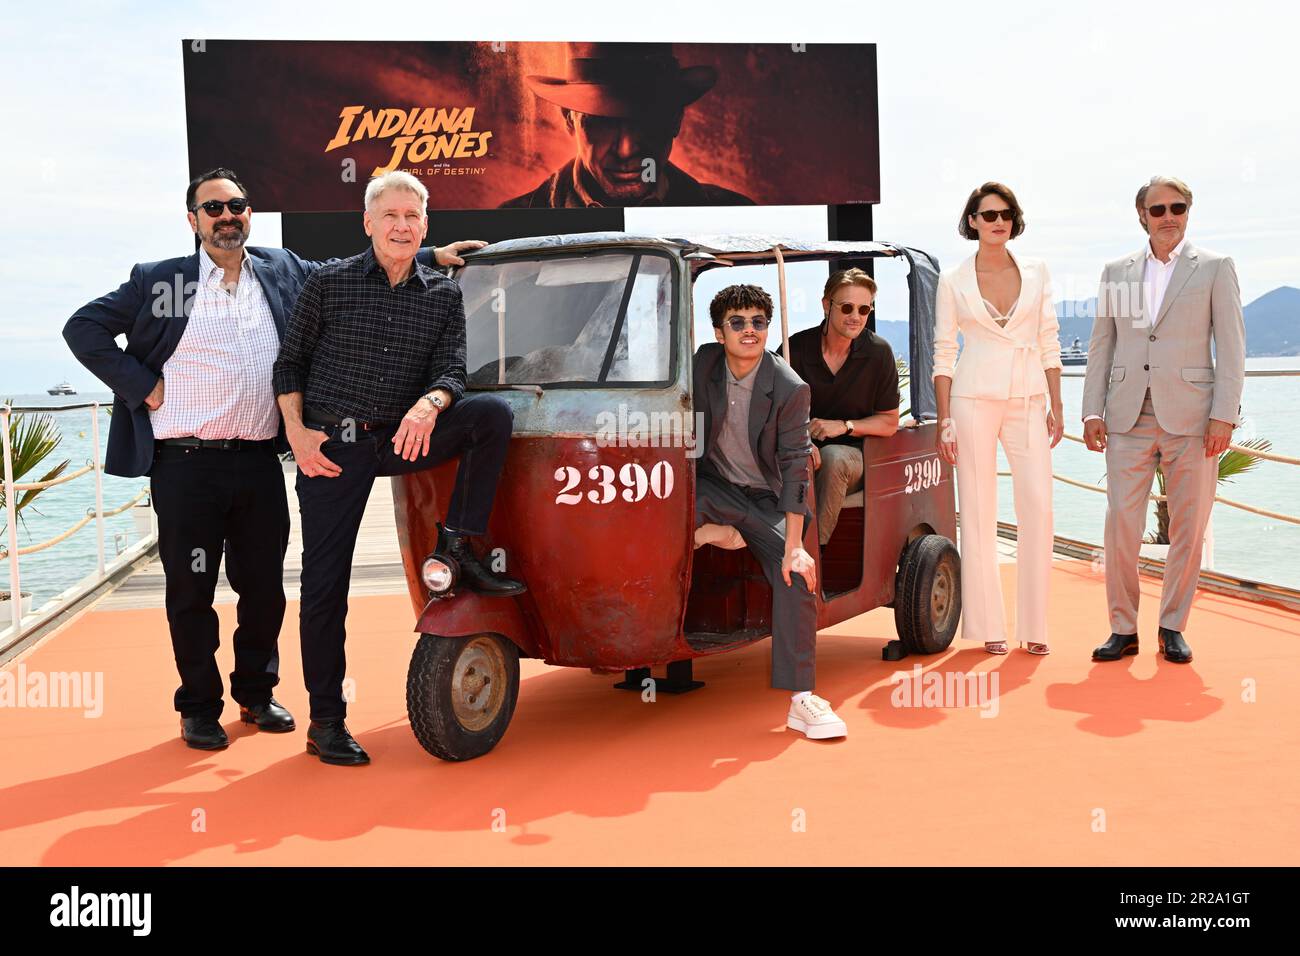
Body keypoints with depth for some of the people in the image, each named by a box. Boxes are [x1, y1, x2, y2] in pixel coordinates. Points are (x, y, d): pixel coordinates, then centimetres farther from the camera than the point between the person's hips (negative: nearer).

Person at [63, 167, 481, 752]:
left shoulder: (284, 273, 10)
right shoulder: (157, 281, 1)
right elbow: (84, 329, 3)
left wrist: (431, 256, 12)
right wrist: (142, 387, -5)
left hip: (259, 462, 3)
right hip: (185, 466, -3)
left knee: (264, 588, 12)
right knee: (191, 593, 6)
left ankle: (256, 694, 30)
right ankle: (199, 708, 20)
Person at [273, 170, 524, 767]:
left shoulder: (443, 296, 6)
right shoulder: (328, 283, 0)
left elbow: (452, 370, -2)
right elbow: (289, 364, 4)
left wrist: (428, 406, -25)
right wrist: (297, 432, -8)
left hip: (402, 439, 2)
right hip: (332, 447, -2)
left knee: (493, 413, -21)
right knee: (325, 584, -3)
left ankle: (457, 548, -14)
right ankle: (325, 722, 10)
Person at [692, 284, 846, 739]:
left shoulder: (790, 388, -17)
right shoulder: (702, 362, -8)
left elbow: (795, 465, -18)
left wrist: (794, 546, -23)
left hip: (764, 498, -1)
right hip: (712, 485, 1)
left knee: (796, 574, -23)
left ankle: (801, 700, -16)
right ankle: (711, 531, 0)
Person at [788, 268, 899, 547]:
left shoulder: (878, 352, -1)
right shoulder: (797, 347, -1)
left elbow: (889, 422, 5)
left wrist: (844, 426, -12)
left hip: (853, 454, 0)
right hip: (803, 453, 0)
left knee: (832, 455, -36)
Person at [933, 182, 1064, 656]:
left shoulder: (1036, 273, 9)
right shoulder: (953, 280, 4)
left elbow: (1049, 344, 10)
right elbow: (943, 353, 3)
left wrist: (1056, 406, 4)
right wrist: (944, 420, -3)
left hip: (1028, 399, 2)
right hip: (974, 398, -2)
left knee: (1038, 506, -7)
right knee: (978, 510, 0)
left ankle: (1033, 625, 3)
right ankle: (988, 626, 8)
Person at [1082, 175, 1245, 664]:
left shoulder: (1215, 268, 6)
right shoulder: (1116, 271, 12)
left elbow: (1231, 347, 1)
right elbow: (1101, 345, 12)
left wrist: (1224, 414, -8)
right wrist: (1092, 411, 3)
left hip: (1190, 416, -1)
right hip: (1129, 417, 1)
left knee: (1188, 528, 4)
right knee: (1120, 524, -4)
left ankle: (1172, 627, 17)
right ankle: (1123, 628, 7)